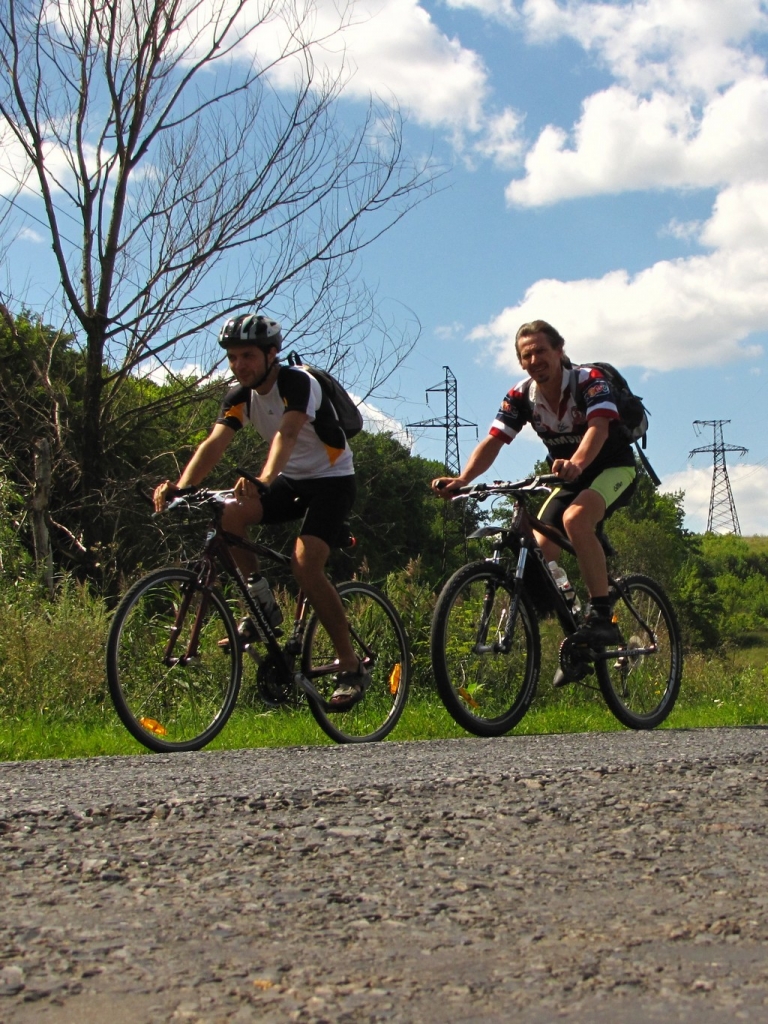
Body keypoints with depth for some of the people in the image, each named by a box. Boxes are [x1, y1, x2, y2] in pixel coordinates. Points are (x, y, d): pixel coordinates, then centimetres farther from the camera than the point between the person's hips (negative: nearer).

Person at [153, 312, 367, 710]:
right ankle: (262, 604, -5)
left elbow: (287, 433, -40)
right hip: (291, 480, 6)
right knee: (227, 515, -21)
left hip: (332, 479, -6)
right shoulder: (240, 396, -3)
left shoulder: (298, 383, -22)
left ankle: (351, 667, -14)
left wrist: (263, 480, -59)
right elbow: (214, 443, -16)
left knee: (305, 565, -25)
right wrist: (180, 487, -34)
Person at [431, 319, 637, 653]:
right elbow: (492, 441, -16)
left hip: (613, 468, -6)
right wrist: (461, 480, -35)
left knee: (575, 519, -35)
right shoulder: (521, 396, -8)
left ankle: (601, 616, -29)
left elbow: (598, 428, -40)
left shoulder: (589, 381, -22)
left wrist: (575, 463, -61)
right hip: (569, 478, 6)